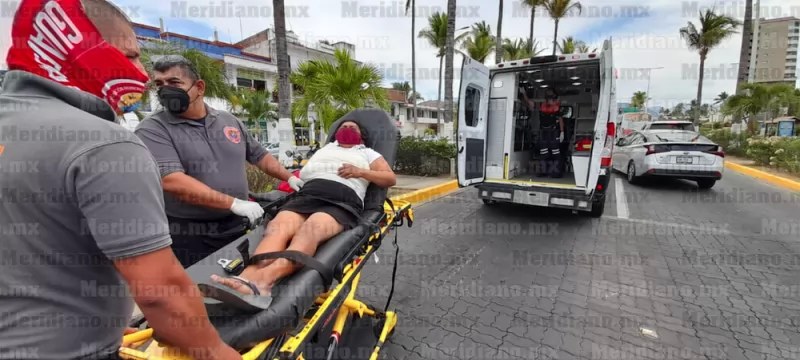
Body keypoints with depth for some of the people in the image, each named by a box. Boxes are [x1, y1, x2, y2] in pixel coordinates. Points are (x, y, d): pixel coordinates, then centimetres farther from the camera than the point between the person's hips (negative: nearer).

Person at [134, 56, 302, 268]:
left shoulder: (229, 121, 7)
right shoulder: (152, 130, -8)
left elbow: (259, 155, 16)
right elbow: (171, 181, -22)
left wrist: (290, 178, 5)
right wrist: (234, 203, -26)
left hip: (236, 228, 5)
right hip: (188, 236, -4)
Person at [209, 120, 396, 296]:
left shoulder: (367, 153, 30)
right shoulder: (324, 149, 40)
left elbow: (391, 179, 17)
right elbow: (303, 173, 33)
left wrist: (360, 172, 4)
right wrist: (293, 179, 9)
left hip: (342, 200, -3)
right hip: (307, 194, 4)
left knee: (311, 228, -39)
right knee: (278, 226, -32)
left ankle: (264, 278, -62)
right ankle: (247, 278, -56)